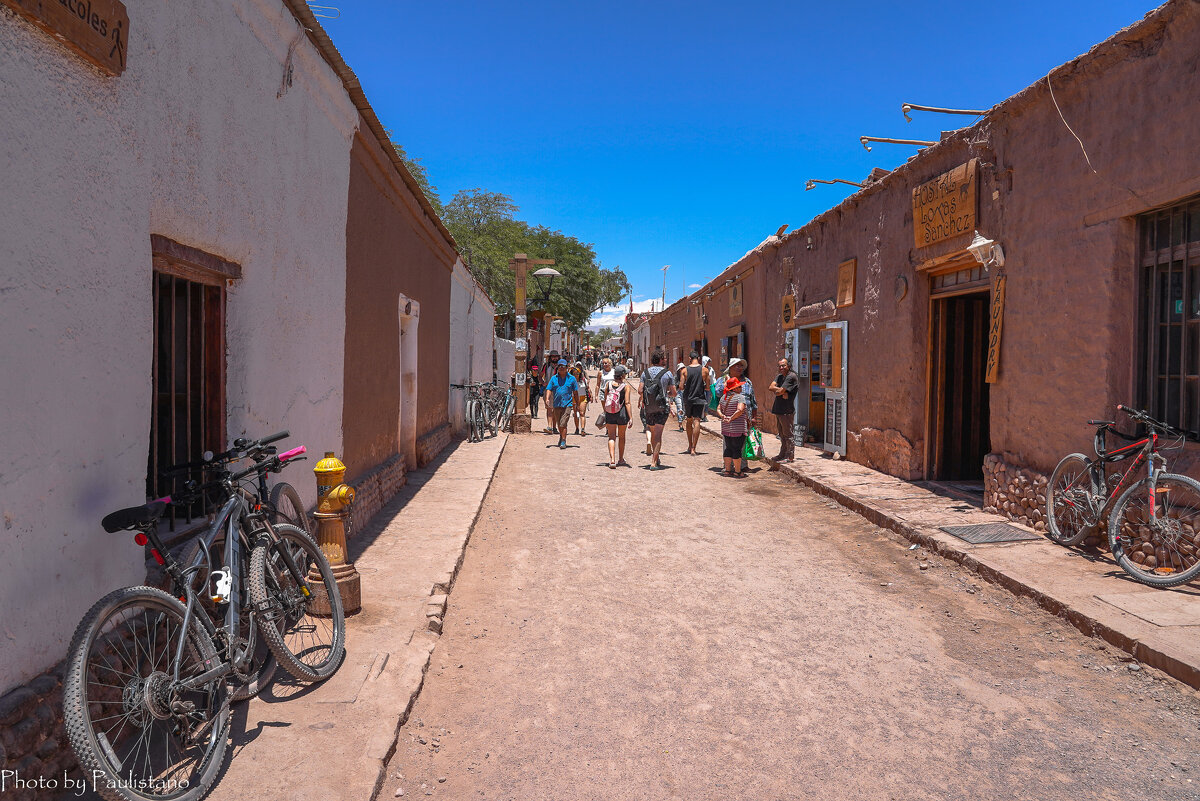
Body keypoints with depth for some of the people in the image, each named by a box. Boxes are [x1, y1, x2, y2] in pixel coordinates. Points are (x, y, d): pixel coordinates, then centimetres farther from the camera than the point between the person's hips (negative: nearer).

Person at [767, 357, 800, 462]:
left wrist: (775, 390, 1)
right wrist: (782, 393, -12)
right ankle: (783, 454, 25)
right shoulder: (779, 376, 16)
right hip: (778, 409, 9)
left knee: (787, 434, -4)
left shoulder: (791, 377, -11)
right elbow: (771, 387, 1)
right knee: (781, 434, 16)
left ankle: (790, 456, 3)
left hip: (786, 410, -9)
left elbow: (780, 391, -18)